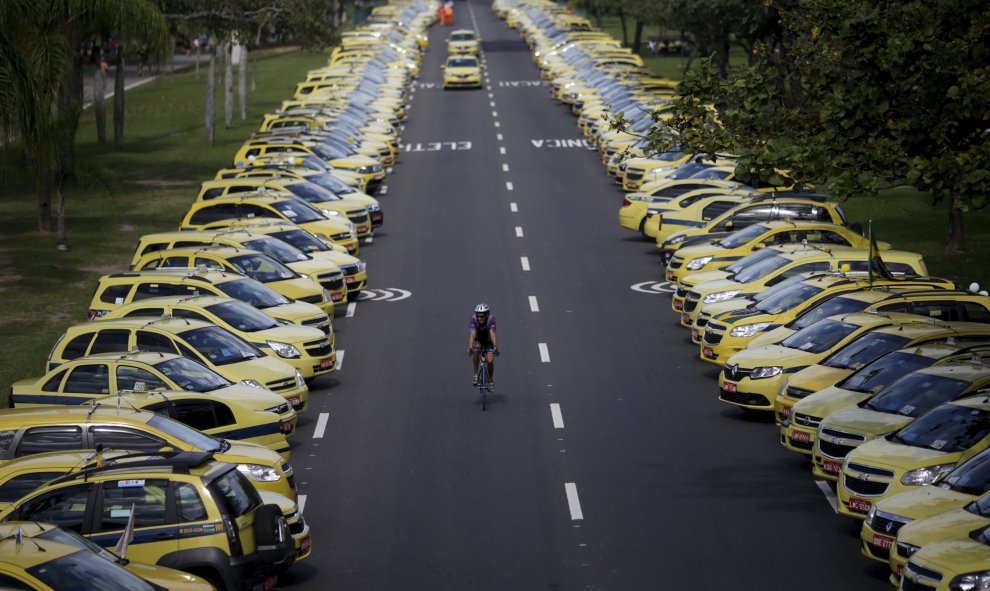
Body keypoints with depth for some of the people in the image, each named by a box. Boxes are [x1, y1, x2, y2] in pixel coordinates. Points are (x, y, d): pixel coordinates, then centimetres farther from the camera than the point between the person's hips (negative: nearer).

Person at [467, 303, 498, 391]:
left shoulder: (491, 319, -30)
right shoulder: (474, 319, -29)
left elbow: (492, 333, -41)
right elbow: (472, 334, -38)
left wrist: (495, 346, -54)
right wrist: (470, 347, -52)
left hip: (488, 341, 0)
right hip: (478, 340, 0)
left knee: (490, 361, -15)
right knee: (475, 351, -30)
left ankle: (490, 380, 12)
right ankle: (476, 375, -14)